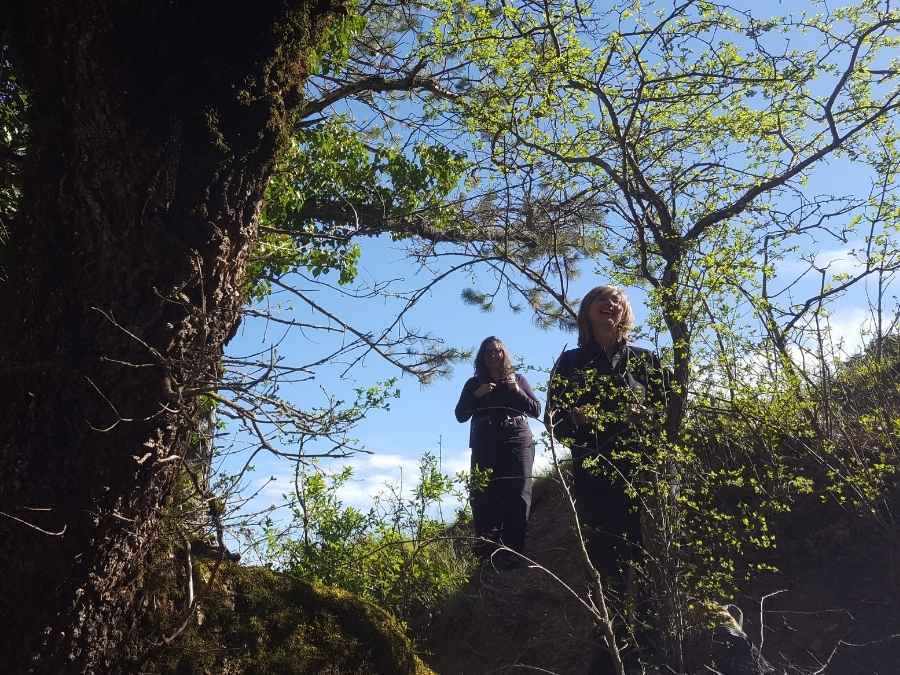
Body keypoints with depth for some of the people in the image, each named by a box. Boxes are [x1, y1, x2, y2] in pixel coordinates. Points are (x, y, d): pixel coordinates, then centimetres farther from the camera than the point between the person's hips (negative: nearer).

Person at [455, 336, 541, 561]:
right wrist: (477, 395, -4)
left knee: (517, 496, -10)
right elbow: (460, 415, 10)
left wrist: (516, 391, -2)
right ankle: (487, 555, -11)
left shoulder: (517, 380, 20)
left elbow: (536, 410, 12)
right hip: (485, 445, 0)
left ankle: (513, 552, -10)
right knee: (485, 497, -11)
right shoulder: (473, 383, 19)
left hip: (517, 442, 0)